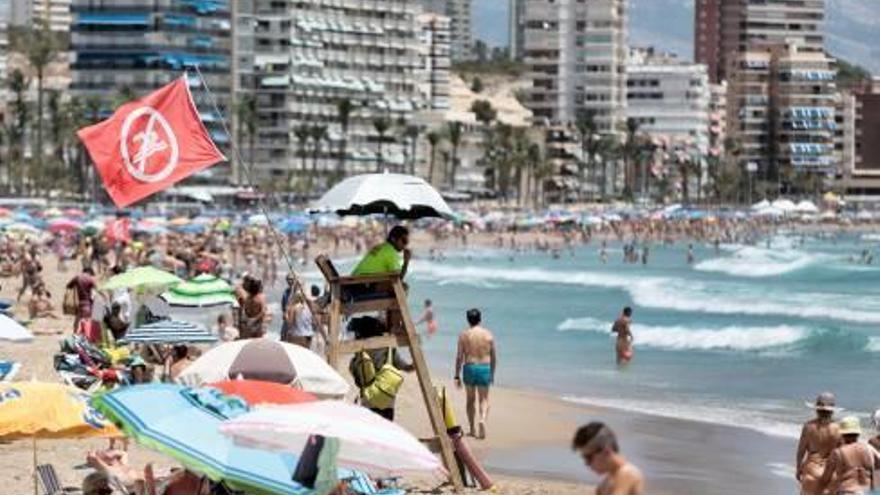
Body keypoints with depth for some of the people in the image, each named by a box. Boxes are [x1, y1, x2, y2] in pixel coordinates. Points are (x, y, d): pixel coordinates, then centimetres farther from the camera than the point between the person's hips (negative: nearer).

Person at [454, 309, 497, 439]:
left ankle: (472, 429, 19)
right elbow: (494, 357, 5)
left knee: (470, 399, 14)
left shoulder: (464, 335, -3)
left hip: (469, 368, 0)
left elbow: (459, 357, -4)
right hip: (485, 368, 0)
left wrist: (457, 376, 2)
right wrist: (492, 374, 18)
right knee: (484, 399, 6)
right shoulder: (488, 334, 1)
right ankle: (482, 419, -21)